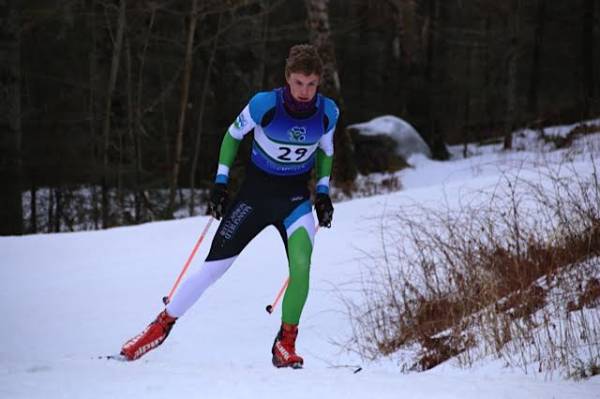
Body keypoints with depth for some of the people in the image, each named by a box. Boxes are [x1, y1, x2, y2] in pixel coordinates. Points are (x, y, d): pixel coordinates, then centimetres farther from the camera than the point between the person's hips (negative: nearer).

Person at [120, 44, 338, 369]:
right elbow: (233, 135, -2)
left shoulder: (328, 112, -12)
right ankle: (162, 325, 19)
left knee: (301, 265, -24)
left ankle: (286, 345, -9)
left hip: (295, 199, 1)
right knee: (213, 267, 0)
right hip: (254, 193, -1)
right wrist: (220, 182, -4)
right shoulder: (264, 105, -21)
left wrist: (323, 191, 3)